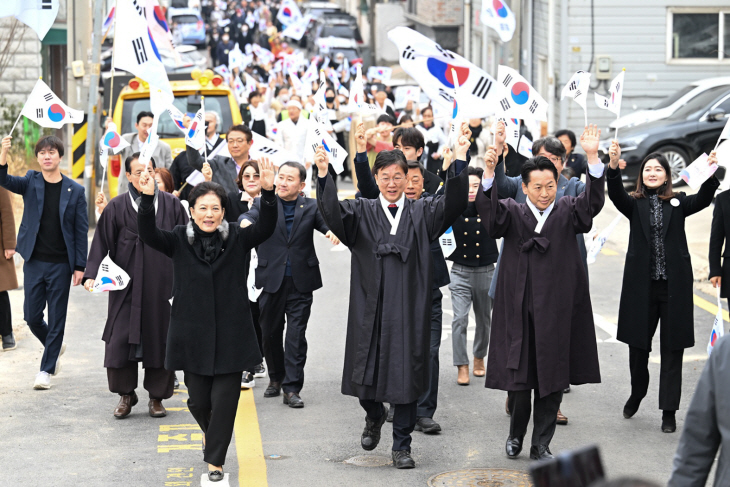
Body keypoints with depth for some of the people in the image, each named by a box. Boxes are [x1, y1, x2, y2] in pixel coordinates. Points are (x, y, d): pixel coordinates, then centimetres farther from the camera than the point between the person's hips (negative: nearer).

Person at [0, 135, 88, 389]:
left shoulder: (75, 191, -1)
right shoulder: (31, 182, 3)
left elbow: (81, 231, 0)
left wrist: (80, 266, -5)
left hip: (61, 264, -2)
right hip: (34, 262, 2)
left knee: (56, 318, 2)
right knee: (32, 316, 5)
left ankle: (46, 369, 12)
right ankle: (55, 347, 32)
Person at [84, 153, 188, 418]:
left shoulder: (171, 204, 4)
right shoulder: (117, 207, 2)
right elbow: (102, 243, 1)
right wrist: (91, 275, -10)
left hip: (162, 285, 1)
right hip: (126, 285, 0)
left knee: (159, 339, 4)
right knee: (120, 340, -3)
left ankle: (157, 397, 18)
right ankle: (125, 394, 15)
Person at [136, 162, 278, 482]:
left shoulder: (238, 239, 0)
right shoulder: (179, 241, 0)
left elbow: (266, 228, -16)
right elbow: (148, 235, -16)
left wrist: (268, 193, -32)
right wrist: (147, 198, -32)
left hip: (230, 336, 0)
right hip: (193, 334, 1)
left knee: (224, 400, -2)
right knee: (198, 400, 9)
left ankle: (215, 461, 14)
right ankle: (210, 432, 44)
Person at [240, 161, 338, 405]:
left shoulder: (311, 207, 5)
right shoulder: (263, 204, 4)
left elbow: (325, 221, -9)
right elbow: (249, 217, -14)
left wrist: (332, 230, -34)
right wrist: (245, 221, -39)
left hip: (300, 282, -1)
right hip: (272, 281, 1)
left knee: (296, 336, -2)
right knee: (270, 332, 12)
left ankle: (292, 387, 2)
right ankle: (276, 378, 32)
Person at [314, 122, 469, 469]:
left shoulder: (422, 213, 6)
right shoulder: (362, 212, 5)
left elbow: (453, 203, -9)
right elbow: (333, 213, -12)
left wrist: (459, 162, -24)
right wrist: (323, 176, -29)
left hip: (409, 309, 0)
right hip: (370, 308, 0)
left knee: (406, 375, 2)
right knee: (367, 373, 7)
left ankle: (401, 446, 14)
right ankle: (375, 415, 39)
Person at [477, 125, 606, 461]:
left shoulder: (567, 212, 7)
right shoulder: (512, 213, 5)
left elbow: (591, 203, -11)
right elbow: (490, 212, -15)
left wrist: (593, 157, -27)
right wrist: (489, 171, -33)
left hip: (557, 311, 1)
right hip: (519, 310, -1)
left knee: (552, 380, 5)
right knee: (519, 375, 4)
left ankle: (541, 445, 15)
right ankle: (516, 434, 27)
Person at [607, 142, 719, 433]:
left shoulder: (678, 203, 6)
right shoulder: (635, 204, 5)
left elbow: (703, 199, -12)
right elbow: (615, 194, -14)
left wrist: (710, 175, -31)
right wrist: (613, 166, -33)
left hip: (674, 285, 0)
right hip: (641, 285, 0)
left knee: (672, 351, 2)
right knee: (637, 346, 10)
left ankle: (669, 412, 8)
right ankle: (637, 393, 37)